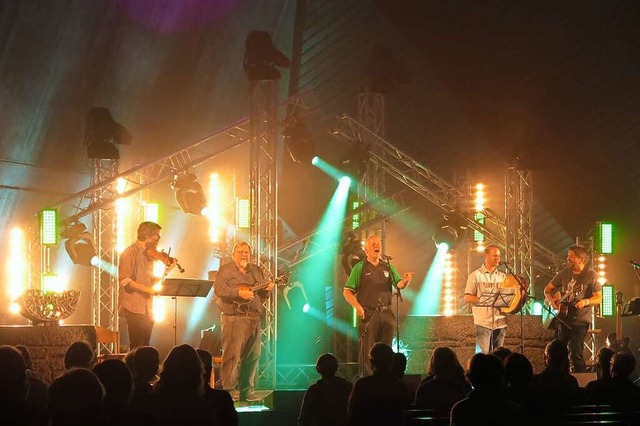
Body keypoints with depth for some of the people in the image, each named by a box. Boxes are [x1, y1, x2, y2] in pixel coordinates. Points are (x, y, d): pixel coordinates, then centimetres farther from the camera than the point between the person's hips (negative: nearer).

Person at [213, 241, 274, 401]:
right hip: (233, 318, -6)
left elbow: (262, 295, 21)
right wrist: (239, 293, -23)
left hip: (254, 318, 6)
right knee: (232, 354, -11)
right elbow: (218, 289, -14)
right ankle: (229, 390, -7)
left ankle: (247, 390, 12)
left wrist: (267, 289, -1)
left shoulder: (257, 271, 19)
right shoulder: (225, 270, 0)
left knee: (253, 355, 5)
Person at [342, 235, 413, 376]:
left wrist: (405, 280, -20)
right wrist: (358, 307, -16)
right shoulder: (359, 268, 2)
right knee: (367, 352, -5)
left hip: (386, 313, 4)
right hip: (368, 315, -4)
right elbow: (347, 292, -1)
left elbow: (399, 284, 3)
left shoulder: (388, 267, 14)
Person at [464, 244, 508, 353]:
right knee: (483, 355, -10)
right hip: (483, 322, -4)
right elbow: (467, 298, -4)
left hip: (500, 323, 4)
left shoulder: (503, 276, 14)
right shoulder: (476, 275, 1)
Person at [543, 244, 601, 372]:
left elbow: (598, 298, -9)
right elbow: (548, 289, 15)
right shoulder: (564, 273, 7)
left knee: (576, 353, -12)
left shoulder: (591, 275, -8)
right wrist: (551, 300, -6)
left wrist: (586, 301, -29)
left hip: (580, 320, -6)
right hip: (562, 318, 6)